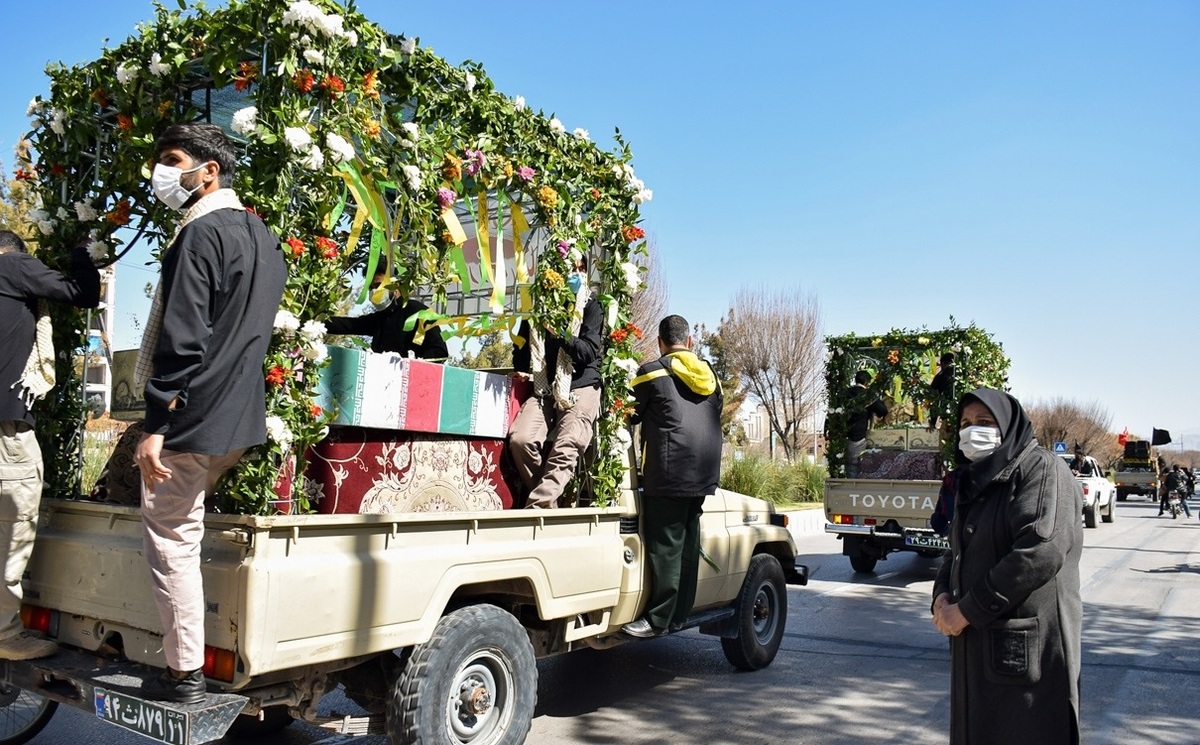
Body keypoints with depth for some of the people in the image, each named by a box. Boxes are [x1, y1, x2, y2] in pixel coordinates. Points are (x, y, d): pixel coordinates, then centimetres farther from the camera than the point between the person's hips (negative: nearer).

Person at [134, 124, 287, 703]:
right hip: (241, 417, 9)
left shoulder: (201, 234, -13)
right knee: (185, 532, 22)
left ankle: (185, 675, 7)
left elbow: (182, 339, -20)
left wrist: (155, 425, -19)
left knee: (169, 538, 0)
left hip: (192, 416, -9)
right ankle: (186, 658, 31)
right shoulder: (261, 237, 15)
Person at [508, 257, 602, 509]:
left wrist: (561, 334, -21)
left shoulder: (589, 307, 4)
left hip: (580, 388, -3)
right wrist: (523, 371, 5)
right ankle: (548, 503, -9)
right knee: (520, 439, -22)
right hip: (544, 390, 3)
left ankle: (535, 507, -25)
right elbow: (521, 349, 23)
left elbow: (589, 351, -8)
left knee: (566, 448, -26)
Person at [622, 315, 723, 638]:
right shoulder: (710, 375, 15)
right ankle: (679, 614, 16)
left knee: (665, 547, -4)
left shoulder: (652, 373, -4)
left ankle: (658, 619, -1)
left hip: (669, 473, -7)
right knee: (688, 545, 11)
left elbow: (634, 413, 7)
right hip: (704, 474, 7)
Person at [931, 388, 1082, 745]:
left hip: (1026, 645, -8)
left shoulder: (1042, 468, -10)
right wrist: (942, 596, -2)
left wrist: (967, 610, -18)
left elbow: (1041, 551, -23)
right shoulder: (976, 481, 15)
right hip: (976, 642, 8)